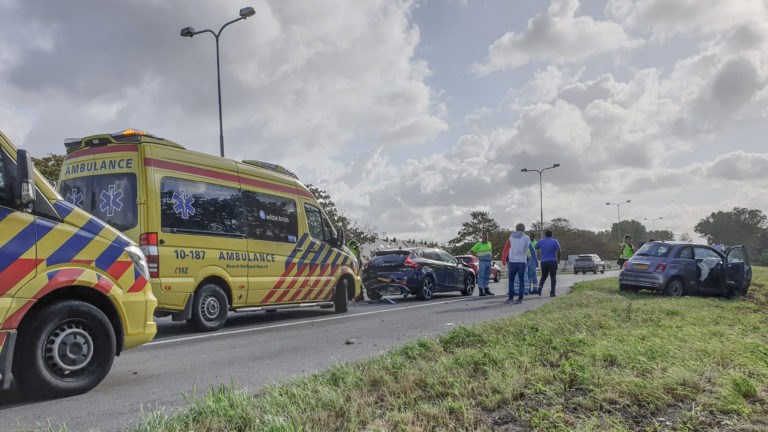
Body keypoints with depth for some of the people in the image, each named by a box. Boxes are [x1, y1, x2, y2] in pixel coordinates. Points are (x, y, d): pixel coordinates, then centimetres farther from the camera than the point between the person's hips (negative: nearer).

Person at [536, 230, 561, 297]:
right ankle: (552, 292, 1)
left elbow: (536, 248, 17)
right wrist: (558, 259, 4)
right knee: (553, 277, 6)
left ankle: (540, 286, -8)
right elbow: (558, 251, -11)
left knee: (543, 276, 18)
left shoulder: (541, 241, 1)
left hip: (543, 262, 2)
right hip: (552, 261, -2)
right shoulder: (555, 241, -5)